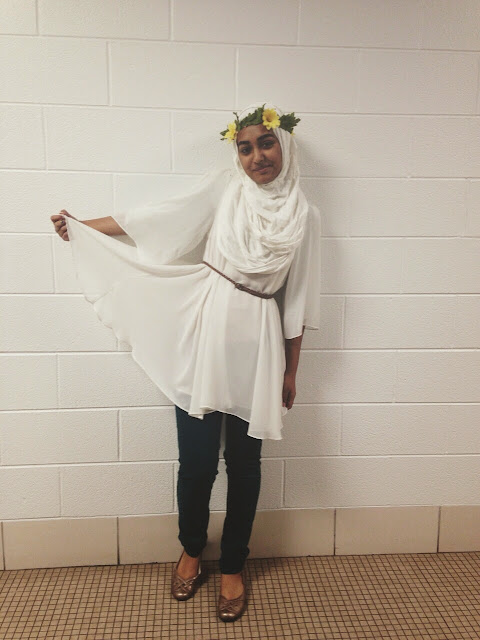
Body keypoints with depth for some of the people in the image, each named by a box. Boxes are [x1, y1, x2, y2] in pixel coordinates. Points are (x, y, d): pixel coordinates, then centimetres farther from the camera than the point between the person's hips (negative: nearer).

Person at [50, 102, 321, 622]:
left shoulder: (303, 215, 5)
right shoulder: (222, 189, 5)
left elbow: (298, 300, 6)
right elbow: (156, 217, 6)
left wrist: (291, 370, 8)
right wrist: (81, 225, 8)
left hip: (256, 346, 1)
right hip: (203, 336, 0)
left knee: (243, 464, 10)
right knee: (196, 461, 6)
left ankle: (232, 567, 35)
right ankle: (191, 550, 37)